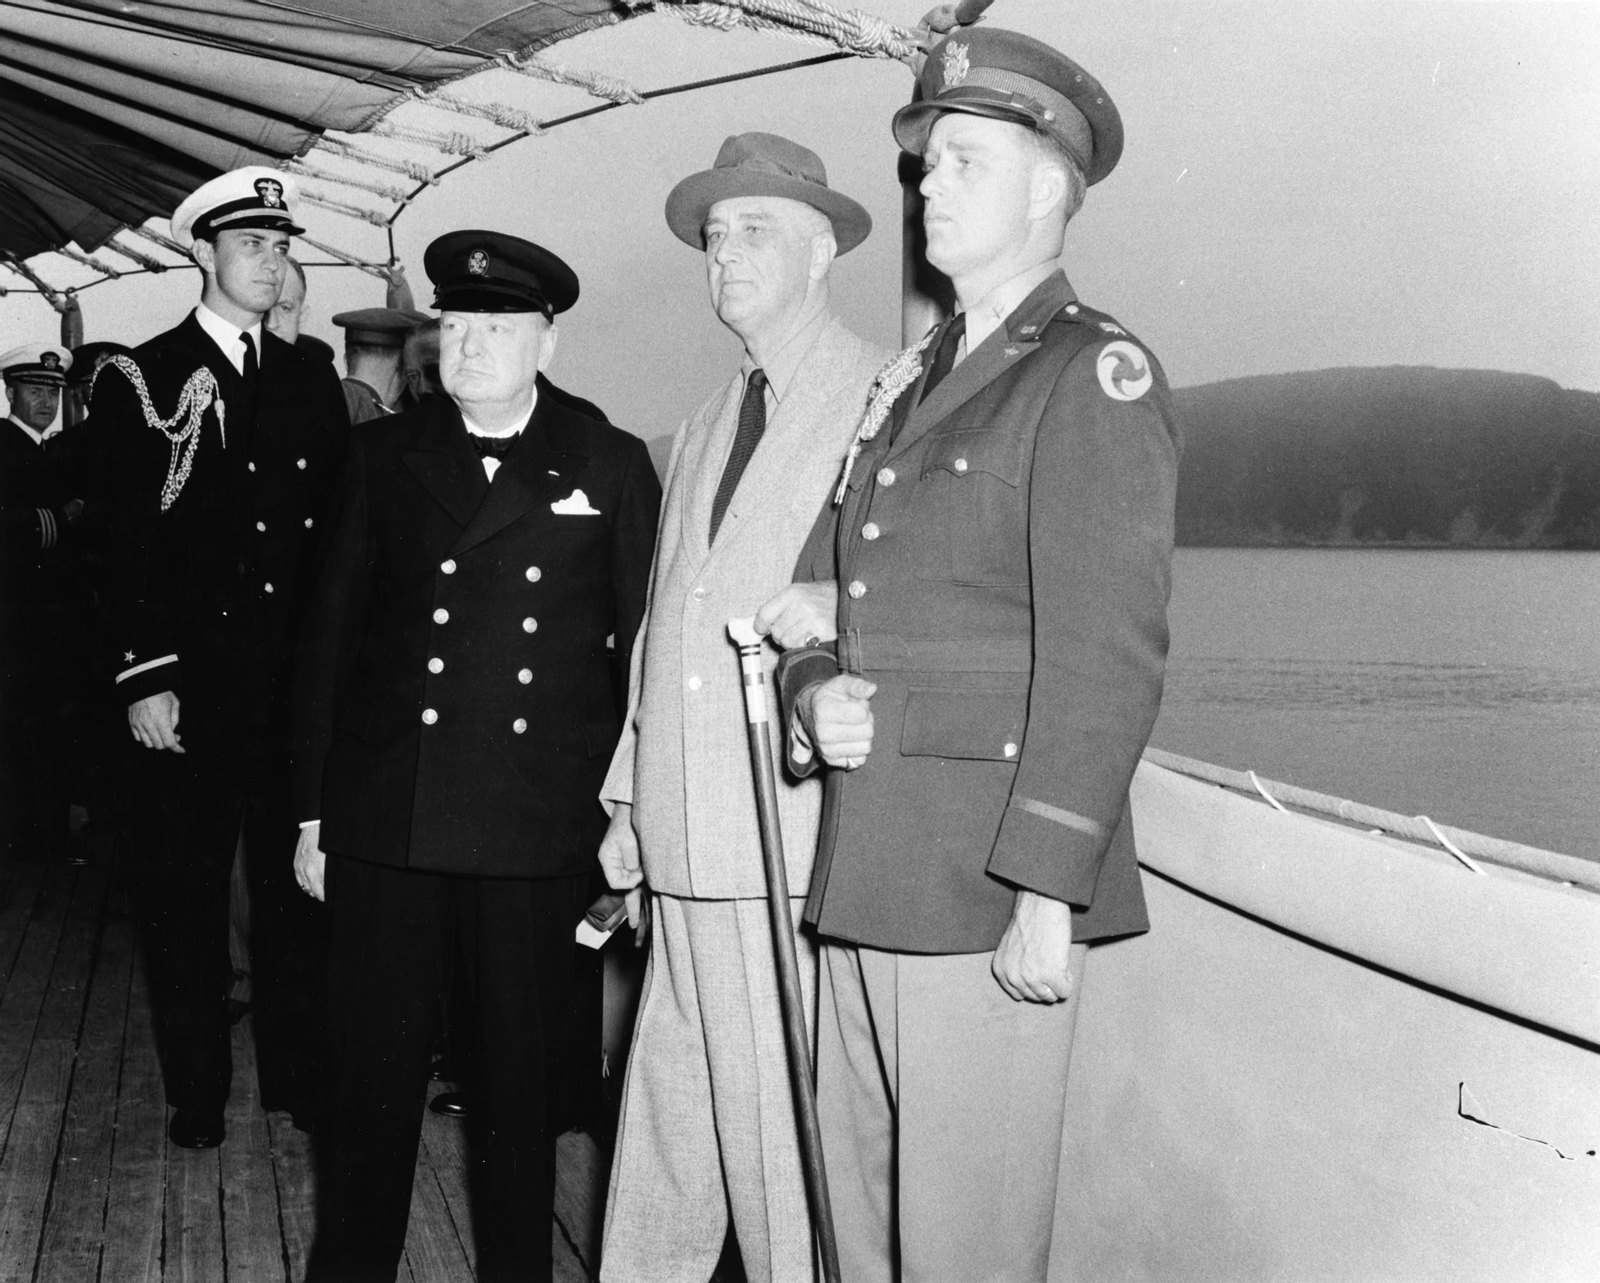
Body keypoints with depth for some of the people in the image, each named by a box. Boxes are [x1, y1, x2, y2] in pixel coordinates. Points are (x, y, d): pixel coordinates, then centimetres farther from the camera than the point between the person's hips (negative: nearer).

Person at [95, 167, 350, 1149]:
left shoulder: (312, 378, 11)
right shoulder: (143, 379, 0)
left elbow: (340, 528, 9)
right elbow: (129, 540, -6)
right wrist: (145, 674, -12)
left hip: (300, 678, 3)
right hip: (193, 675, -3)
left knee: (296, 876, 10)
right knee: (191, 884, 7)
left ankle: (297, 1071, 23)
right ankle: (197, 1090, 20)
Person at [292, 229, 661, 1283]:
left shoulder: (611, 465, 4)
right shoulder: (385, 454, 8)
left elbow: (645, 637, 4)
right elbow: (331, 632, 8)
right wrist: (313, 809, 5)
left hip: (542, 827, -1)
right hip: (388, 818, 1)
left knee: (525, 1066, 10)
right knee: (377, 1062, 8)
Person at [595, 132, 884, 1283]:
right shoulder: (702, 430, 20)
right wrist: (630, 802, 19)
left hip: (800, 853, -6)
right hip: (686, 856, 7)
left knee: (781, 1138, 0)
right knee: (666, 1131, 13)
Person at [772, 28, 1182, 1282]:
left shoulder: (1098, 376, -7)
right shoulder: (912, 382, 18)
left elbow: (1107, 653, -15)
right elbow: (827, 601, 21)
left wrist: (1048, 895, -19)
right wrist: (813, 695, -2)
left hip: (992, 883, -7)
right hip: (867, 875, 7)